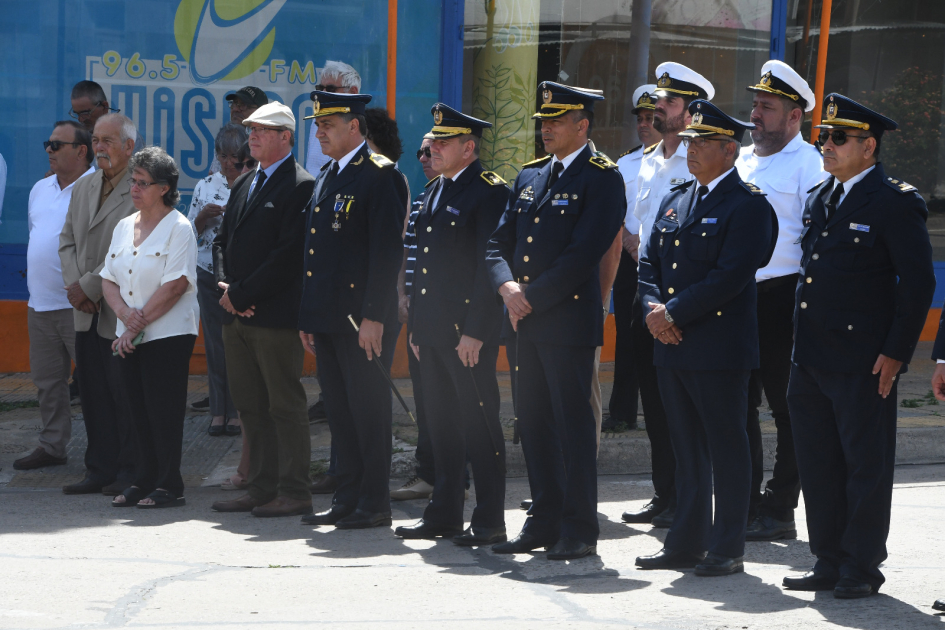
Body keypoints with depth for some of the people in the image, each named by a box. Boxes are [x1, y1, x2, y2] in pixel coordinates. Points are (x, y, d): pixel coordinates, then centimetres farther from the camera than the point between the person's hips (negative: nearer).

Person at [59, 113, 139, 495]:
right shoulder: (83, 188, 15)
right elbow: (68, 241, 15)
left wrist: (89, 287, -14)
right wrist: (74, 285, -2)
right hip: (88, 313, 7)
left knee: (126, 393, -2)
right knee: (93, 393, 9)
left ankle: (130, 471, 8)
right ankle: (100, 470, 16)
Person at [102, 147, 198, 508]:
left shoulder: (178, 228, -8)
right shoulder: (124, 227, 14)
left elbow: (175, 285, -15)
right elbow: (109, 279, 11)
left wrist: (139, 323, -14)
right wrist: (124, 312, -9)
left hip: (169, 334, -6)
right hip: (130, 336, 7)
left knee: (164, 410, -5)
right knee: (139, 410, 8)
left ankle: (169, 486, 1)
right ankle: (144, 481, 15)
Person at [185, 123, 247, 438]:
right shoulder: (205, 186, 8)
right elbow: (191, 232, 11)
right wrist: (204, 216, -9)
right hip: (210, 272, 3)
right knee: (215, 340, 4)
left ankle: (238, 411, 6)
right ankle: (218, 411, 11)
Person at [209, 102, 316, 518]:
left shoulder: (300, 187, -8)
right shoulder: (243, 184, 19)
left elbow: (288, 254, -16)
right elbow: (223, 241, 19)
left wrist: (242, 295, -15)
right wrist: (226, 289, 0)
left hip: (275, 315, -8)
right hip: (237, 315, 8)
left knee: (285, 407, -3)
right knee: (250, 407, 10)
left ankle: (295, 494, 1)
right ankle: (261, 489, 16)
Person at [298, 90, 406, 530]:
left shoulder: (379, 175, -9)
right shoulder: (327, 176, 18)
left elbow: (388, 250, -15)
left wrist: (373, 316, -19)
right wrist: (307, 316, 15)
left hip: (360, 318, -9)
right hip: (326, 318, 9)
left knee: (368, 409, -3)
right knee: (339, 411, 12)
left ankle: (374, 503, 3)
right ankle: (347, 498, 18)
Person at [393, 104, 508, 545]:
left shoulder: (490, 191, -10)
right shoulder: (435, 191, 17)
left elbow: (492, 265, -15)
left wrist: (475, 331, -19)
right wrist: (416, 326, 16)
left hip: (469, 329, -8)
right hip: (432, 328, 8)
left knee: (479, 423, -3)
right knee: (441, 423, 13)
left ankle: (489, 521, 2)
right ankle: (444, 515, 20)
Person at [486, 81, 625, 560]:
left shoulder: (602, 179, -7)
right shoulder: (529, 177, 16)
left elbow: (584, 253, -15)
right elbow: (499, 242, 15)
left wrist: (532, 298, -14)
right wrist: (508, 287, -4)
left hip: (569, 321, -7)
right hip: (525, 322, 7)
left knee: (574, 422, -3)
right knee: (533, 422, 10)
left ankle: (579, 529, 3)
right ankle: (544, 522, 18)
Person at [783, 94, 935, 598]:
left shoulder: (897, 203, -8)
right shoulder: (818, 200, 14)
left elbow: (918, 284, -10)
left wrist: (896, 353, -13)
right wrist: (802, 343, 14)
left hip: (864, 362, -7)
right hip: (811, 359, 8)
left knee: (866, 465, 2)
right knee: (818, 465, 12)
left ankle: (861, 568, 10)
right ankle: (828, 563, 22)